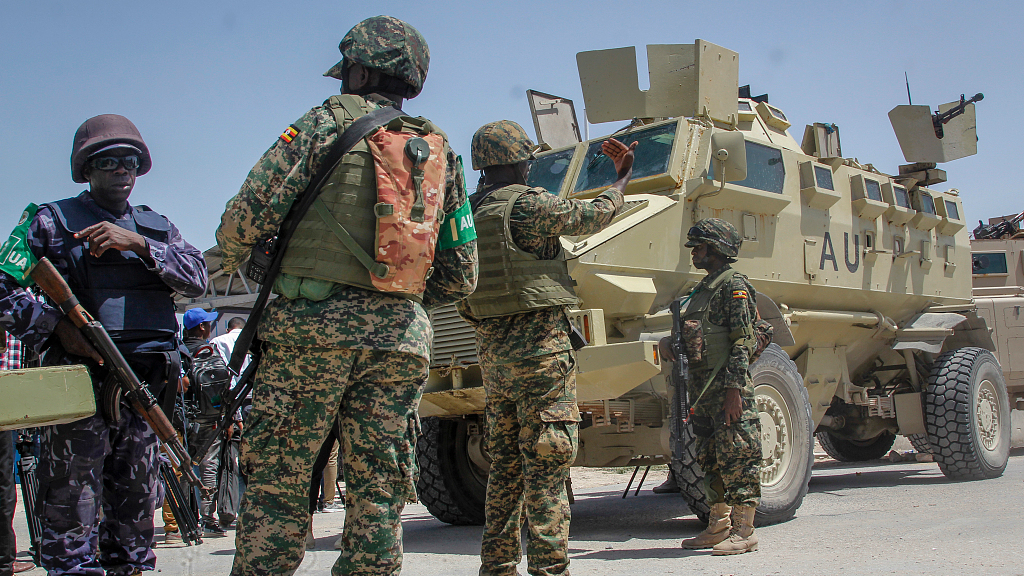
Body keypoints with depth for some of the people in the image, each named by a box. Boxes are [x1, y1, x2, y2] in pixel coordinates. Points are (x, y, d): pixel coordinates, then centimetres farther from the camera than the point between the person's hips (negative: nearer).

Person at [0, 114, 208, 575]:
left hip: (146, 382, 4)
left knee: (137, 500, 10)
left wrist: (136, 242, -11)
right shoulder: (51, 221, 8)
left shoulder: (156, 227, 19)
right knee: (73, 504, -6)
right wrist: (54, 325, -15)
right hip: (81, 374, -4)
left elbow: (196, 279, 2)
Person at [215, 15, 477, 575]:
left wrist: (231, 255, 15)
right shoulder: (439, 150, 18)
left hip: (313, 326, -4)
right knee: (377, 496, 8)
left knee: (277, 485, 0)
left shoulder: (329, 121, 2)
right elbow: (461, 276, 17)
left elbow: (250, 211, -6)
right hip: (400, 339, 5)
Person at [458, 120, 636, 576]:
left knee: (506, 464, 13)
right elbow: (591, 217, 3)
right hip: (538, 345, -8)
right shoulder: (527, 203, -9)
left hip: (491, 350, 8)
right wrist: (622, 180, 19)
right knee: (545, 464, -6)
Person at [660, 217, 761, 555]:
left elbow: (742, 341, -15)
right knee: (710, 458, 13)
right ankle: (719, 526, 22)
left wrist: (734, 388, -22)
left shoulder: (734, 285, -8)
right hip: (703, 387, 10)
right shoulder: (703, 288, 20)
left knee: (737, 456, -5)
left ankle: (744, 531, 0)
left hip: (727, 387, -10)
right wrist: (671, 346, 7)